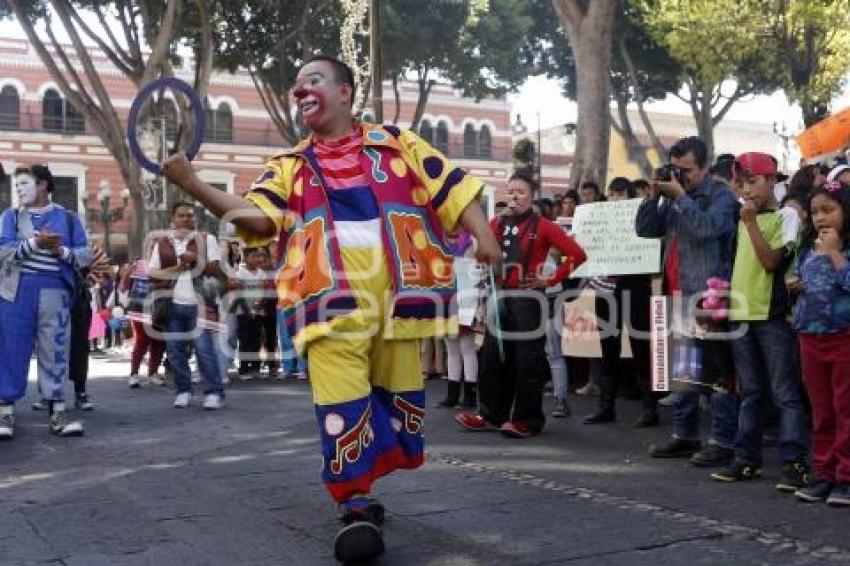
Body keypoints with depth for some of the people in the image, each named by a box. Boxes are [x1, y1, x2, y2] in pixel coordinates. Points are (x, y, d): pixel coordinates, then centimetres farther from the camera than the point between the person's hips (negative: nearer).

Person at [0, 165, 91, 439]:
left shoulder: (68, 218, 10)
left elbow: (85, 255, 4)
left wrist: (61, 250, -14)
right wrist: (35, 243, -17)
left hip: (55, 292, 0)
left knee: (55, 351, 2)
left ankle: (56, 411, 5)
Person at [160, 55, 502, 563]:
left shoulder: (395, 142, 15)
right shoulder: (290, 165, 17)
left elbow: (452, 187, 11)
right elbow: (258, 217, 1)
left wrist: (483, 237, -4)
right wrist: (193, 184, -11)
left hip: (396, 284, 1)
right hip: (332, 293, -1)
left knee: (397, 392, 9)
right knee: (342, 397, -13)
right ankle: (357, 508, -4)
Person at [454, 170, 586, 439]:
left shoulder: (542, 226, -3)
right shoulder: (498, 223, 13)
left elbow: (577, 254, -8)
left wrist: (551, 279, -10)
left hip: (528, 299, -5)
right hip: (500, 298, 6)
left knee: (527, 361, -1)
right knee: (492, 358, 8)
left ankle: (527, 420, 6)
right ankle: (491, 414, 18)